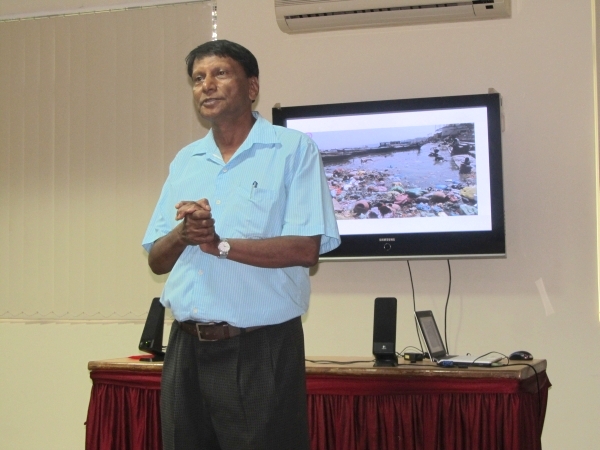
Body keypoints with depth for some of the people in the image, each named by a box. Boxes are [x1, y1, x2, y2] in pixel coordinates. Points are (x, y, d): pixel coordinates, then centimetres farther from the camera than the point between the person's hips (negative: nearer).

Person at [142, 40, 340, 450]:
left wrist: (220, 244, -17)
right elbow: (157, 260, 11)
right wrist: (181, 234, -10)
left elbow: (305, 249, -13)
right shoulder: (184, 161, 13)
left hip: (260, 349, -5)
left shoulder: (294, 150, -4)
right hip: (187, 347, 5)